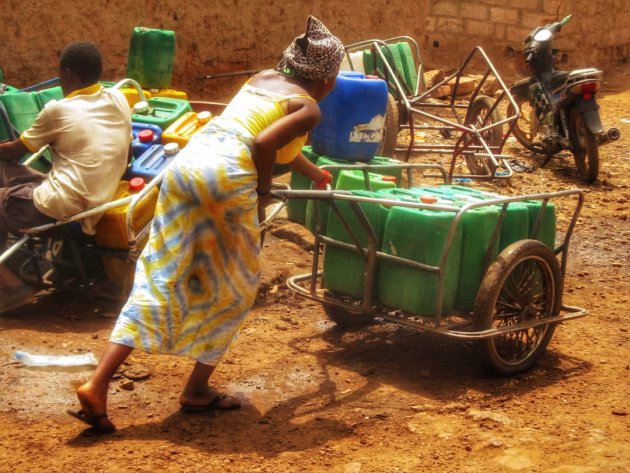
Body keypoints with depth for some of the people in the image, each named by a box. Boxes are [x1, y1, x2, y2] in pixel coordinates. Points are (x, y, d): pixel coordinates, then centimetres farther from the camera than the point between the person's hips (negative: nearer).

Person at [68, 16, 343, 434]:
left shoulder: (264, 78, 29)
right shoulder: (309, 108, 6)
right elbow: (264, 143, -13)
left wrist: (314, 172, 59)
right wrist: (264, 189, 5)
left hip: (186, 161, 7)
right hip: (226, 174, -7)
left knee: (160, 281, 7)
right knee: (233, 289, 14)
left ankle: (97, 386, -1)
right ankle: (197, 391, 21)